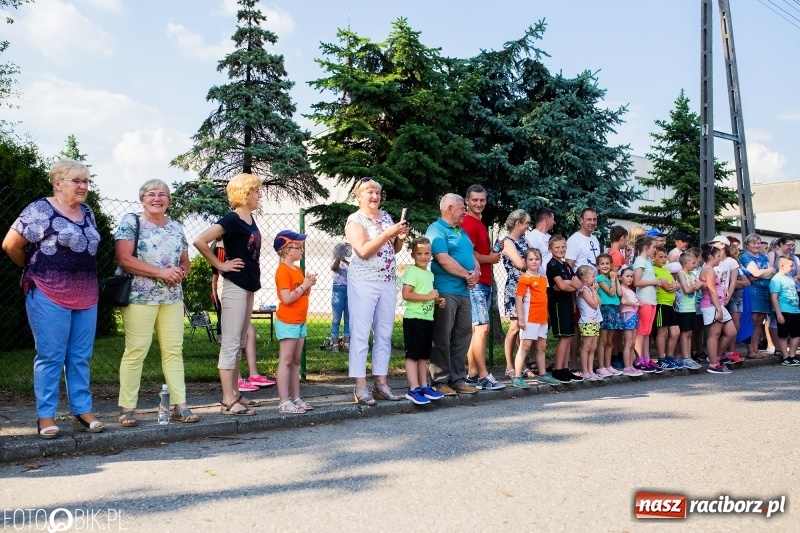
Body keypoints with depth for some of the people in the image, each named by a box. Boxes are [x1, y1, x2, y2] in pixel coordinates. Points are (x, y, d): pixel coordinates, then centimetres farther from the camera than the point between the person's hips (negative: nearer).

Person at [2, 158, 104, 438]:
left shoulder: (87, 213, 13)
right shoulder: (40, 210, -8)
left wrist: (83, 276, 12)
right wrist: (35, 269, 7)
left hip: (86, 297, 6)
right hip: (49, 296, -6)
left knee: (81, 357, 10)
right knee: (50, 357, 1)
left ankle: (82, 412, 17)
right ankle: (45, 416, 10)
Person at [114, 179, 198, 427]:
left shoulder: (176, 227, 15)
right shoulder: (131, 222, -2)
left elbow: (185, 262, 18)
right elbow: (124, 259, -13)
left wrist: (179, 273, -7)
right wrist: (161, 272, -17)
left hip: (172, 297, 6)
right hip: (139, 296, -5)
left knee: (174, 350, 4)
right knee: (136, 350, -5)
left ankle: (180, 406, 8)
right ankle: (127, 408, 4)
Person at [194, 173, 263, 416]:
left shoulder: (250, 220, 11)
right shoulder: (232, 220, -14)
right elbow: (200, 241, -22)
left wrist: (254, 279, 13)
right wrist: (220, 265, -14)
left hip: (248, 287, 9)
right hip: (234, 287, -9)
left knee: (239, 343, 13)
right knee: (230, 344, -5)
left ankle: (235, 394, 22)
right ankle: (228, 401, 0)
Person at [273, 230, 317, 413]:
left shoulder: (297, 270, 15)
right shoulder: (283, 271, -13)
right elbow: (287, 298, -21)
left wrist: (308, 285, 1)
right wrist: (304, 285, -16)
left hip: (300, 322, 9)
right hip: (287, 322, -9)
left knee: (296, 361, 12)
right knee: (285, 361, -7)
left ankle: (296, 398, 17)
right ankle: (284, 402, -5)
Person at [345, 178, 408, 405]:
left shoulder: (386, 216, 14)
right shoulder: (355, 220, -5)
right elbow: (363, 251, -18)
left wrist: (401, 237, -1)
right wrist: (387, 233, -20)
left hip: (388, 282, 7)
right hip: (364, 282, -6)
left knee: (384, 334, 7)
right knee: (361, 333, -5)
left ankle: (381, 383, 14)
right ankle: (360, 386, -2)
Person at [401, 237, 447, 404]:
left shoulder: (430, 274, 15)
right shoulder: (412, 271, -11)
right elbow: (406, 294, -22)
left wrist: (438, 300, 9)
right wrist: (428, 296, -20)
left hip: (428, 319, 9)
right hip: (414, 319, -9)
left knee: (424, 355, 14)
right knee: (412, 355, -4)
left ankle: (424, 386, 21)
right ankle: (413, 389, -3)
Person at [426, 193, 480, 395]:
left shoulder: (461, 232, 21)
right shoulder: (437, 229, -6)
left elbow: (472, 256, 20)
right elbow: (443, 260, -16)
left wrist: (476, 271, -2)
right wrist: (468, 275, -9)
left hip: (464, 291, 9)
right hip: (445, 291, -9)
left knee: (463, 335, 10)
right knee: (442, 337, -5)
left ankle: (458, 379, 19)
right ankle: (441, 381, 2)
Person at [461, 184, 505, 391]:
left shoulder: (480, 224, 20)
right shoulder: (468, 224, -11)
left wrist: (492, 255, 9)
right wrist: (490, 258, -6)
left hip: (484, 283, 10)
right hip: (475, 283, -10)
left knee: (476, 329, 10)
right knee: (482, 327, -11)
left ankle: (472, 374, 14)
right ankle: (483, 376, -9)